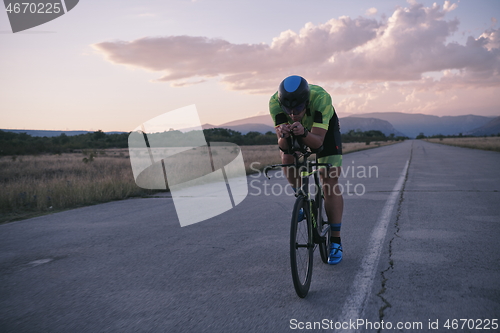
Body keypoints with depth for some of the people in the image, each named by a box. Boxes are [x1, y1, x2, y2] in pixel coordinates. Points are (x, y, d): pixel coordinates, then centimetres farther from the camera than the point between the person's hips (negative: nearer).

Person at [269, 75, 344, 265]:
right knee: (287, 159, -25)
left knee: (330, 181, -12)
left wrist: (303, 133, -63)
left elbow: (317, 142, -43)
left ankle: (335, 242, -5)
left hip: (325, 127, -2)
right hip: (296, 129, 3)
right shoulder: (275, 102, -35)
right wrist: (283, 136, -57)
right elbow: (282, 145, -35)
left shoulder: (321, 97, -42)